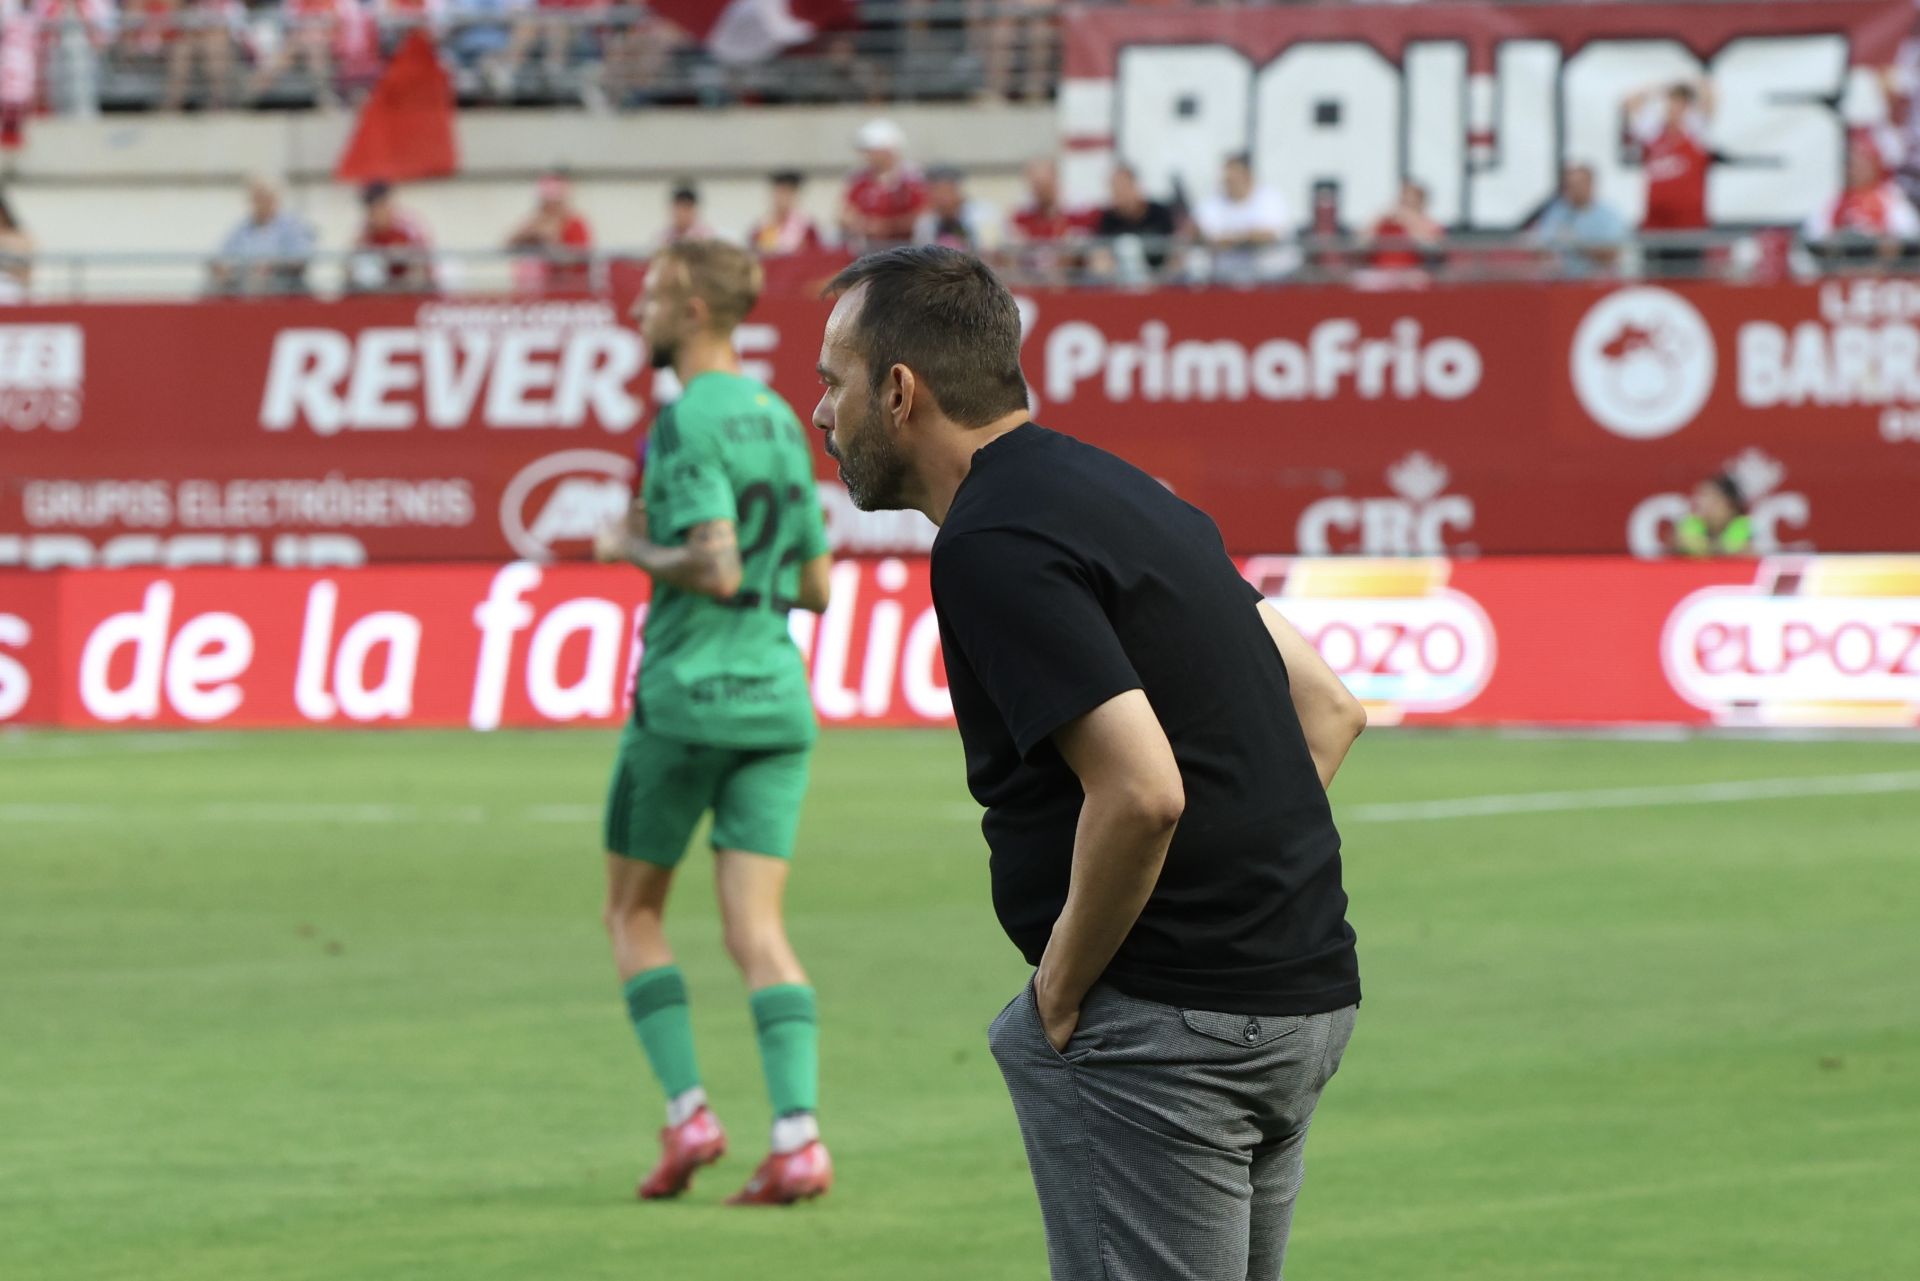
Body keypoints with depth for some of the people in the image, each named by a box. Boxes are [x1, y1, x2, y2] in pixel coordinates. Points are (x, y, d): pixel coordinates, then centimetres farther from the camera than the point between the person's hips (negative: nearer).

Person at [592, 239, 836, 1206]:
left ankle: (688, 1115, 1)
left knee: (633, 914, 11)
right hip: (777, 699, 6)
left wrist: (634, 549, -4)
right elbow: (814, 583, 19)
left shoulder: (687, 423, -11)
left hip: (689, 694, -6)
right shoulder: (780, 420, 14)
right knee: (756, 931, 0)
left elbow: (715, 568, -21)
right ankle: (798, 1138, -14)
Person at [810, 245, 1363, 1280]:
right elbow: (1326, 708, 19)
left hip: (1163, 1024, -10)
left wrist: (1060, 992, -12)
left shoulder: (993, 545, -15)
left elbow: (1140, 790, -25)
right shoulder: (1110, 490, 16)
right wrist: (1246, 876, 13)